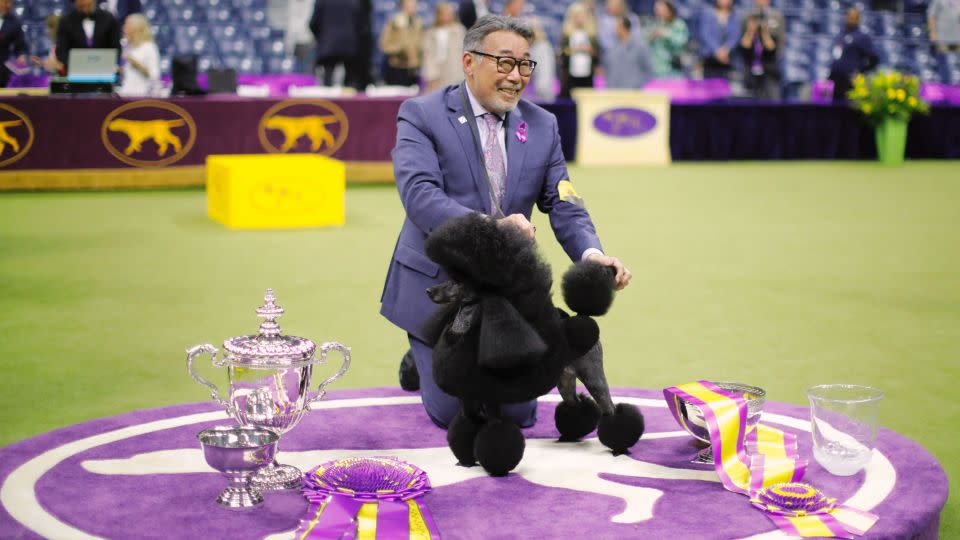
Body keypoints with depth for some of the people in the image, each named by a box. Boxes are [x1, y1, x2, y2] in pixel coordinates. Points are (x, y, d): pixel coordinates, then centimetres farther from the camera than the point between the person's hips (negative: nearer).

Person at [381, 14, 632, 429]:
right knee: (454, 414, -2)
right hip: (439, 286, -4)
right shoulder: (422, 114, -9)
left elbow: (564, 205, 0)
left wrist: (591, 254, -22)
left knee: (518, 414, 3)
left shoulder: (542, 126, 4)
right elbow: (419, 194, -23)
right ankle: (422, 357, 31)